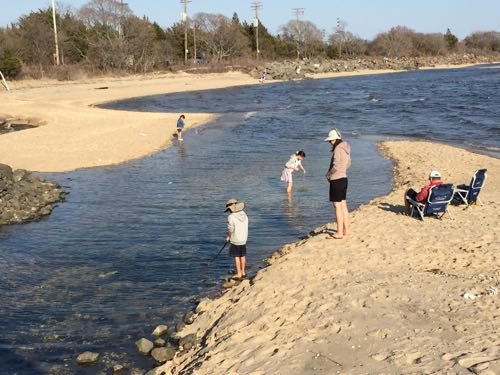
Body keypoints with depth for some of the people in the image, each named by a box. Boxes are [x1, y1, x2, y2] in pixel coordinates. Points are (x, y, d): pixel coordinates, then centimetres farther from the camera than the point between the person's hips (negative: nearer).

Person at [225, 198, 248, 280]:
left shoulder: (231, 217, -19)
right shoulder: (244, 214, 1)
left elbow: (231, 229, -18)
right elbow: (244, 227, 7)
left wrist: (228, 236, 2)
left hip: (235, 240, -6)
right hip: (244, 239, 6)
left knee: (236, 257, 5)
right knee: (243, 256, 17)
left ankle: (239, 274, 10)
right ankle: (243, 272, 28)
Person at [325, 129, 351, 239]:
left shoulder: (337, 149, -17)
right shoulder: (345, 149, 11)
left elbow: (335, 167, -23)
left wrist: (328, 174, -6)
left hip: (336, 180, -9)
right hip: (343, 178, 9)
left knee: (337, 207, -4)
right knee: (343, 206, 15)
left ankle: (339, 233, -2)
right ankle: (346, 230, 23)